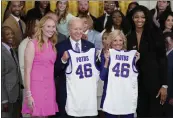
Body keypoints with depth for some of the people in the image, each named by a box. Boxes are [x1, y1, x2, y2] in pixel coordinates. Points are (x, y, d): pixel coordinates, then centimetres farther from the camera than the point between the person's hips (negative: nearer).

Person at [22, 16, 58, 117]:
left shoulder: (53, 45, 12)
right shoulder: (33, 44, -7)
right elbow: (27, 71, -10)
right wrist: (28, 94, -14)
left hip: (50, 86, 6)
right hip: (37, 86, -6)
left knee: (46, 113, 9)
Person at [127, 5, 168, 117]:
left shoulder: (156, 34, -4)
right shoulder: (129, 37, 6)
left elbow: (162, 59, -7)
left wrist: (164, 85, -12)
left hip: (154, 79, -3)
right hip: (137, 81, 4)